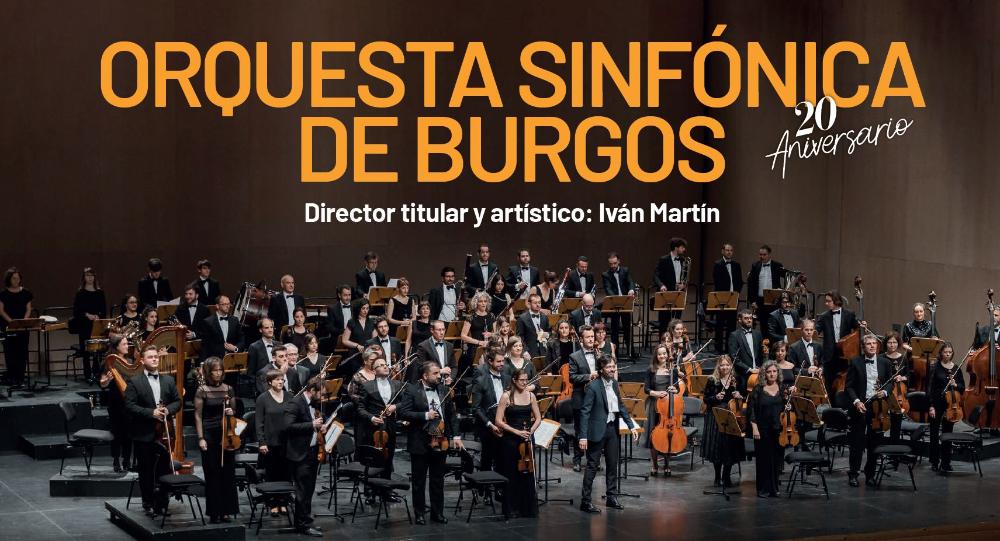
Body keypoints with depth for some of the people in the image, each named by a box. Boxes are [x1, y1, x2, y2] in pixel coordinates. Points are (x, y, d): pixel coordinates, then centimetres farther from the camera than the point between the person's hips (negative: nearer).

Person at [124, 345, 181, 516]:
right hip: (143, 434, -3)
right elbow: (130, 406, -11)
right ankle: (148, 504, 15)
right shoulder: (134, 383, -4)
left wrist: (168, 410, -10)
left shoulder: (169, 381, 10)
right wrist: (151, 413, -20)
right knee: (146, 471, 5)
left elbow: (177, 401, 12)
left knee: (164, 469, 1)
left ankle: (162, 503, 11)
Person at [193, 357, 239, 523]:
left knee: (228, 473, 4)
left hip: (226, 434, 3)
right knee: (212, 474, 1)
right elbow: (198, 416, -4)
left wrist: (231, 412, -6)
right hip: (210, 435, -3)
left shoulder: (228, 389, 7)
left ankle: (226, 511, 12)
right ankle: (214, 512, 7)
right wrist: (201, 438, -11)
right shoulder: (202, 390, -4)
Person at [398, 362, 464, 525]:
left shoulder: (444, 391, 7)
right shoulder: (411, 391, -8)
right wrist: (425, 415, -21)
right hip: (420, 443, -4)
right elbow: (402, 413, -16)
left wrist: (455, 436, 5)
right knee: (419, 481, 6)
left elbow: (451, 414, 12)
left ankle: (437, 512, 20)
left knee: (438, 480, 11)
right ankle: (419, 513, 16)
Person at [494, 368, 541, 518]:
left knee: (528, 474, 4)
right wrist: (516, 431, -15)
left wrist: (531, 431, -6)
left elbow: (538, 418, 12)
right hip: (510, 439, -3)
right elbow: (498, 421, -9)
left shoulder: (530, 396, 6)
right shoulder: (506, 397, -6)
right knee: (511, 476, 2)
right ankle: (511, 509, 11)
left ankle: (528, 509, 13)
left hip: (527, 439, 3)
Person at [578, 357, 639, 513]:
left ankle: (611, 497, 24)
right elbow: (585, 412, -17)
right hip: (598, 430, -7)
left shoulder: (614, 383, 5)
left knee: (612, 464, 13)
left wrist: (631, 426, 10)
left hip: (612, 428, 7)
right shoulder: (593, 387, -16)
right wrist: (583, 436, -22)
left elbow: (621, 406, 16)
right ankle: (585, 501, 4)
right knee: (592, 466, -2)